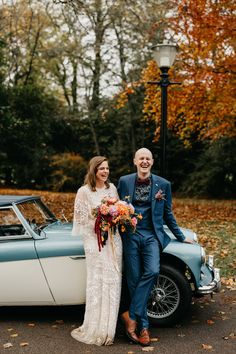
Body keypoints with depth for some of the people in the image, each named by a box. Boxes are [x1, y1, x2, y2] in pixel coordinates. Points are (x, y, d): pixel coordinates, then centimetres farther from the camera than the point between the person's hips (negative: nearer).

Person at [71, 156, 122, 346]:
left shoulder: (112, 188, 10)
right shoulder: (84, 191, -5)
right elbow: (80, 217, -6)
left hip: (114, 239, 5)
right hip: (95, 240, -5)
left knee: (113, 280, 6)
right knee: (97, 281, -2)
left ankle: (109, 326, 18)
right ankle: (95, 328, 9)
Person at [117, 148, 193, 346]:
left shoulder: (163, 184, 5)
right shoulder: (124, 181, 5)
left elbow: (167, 214, 14)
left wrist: (181, 237, 19)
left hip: (152, 236, 0)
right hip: (130, 236, 0)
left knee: (152, 272, -23)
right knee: (134, 280, -1)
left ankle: (131, 314, -8)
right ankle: (143, 326, 12)